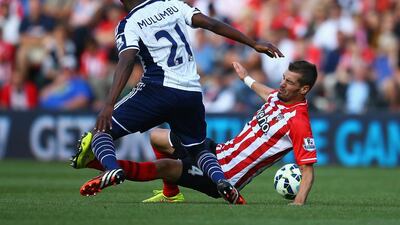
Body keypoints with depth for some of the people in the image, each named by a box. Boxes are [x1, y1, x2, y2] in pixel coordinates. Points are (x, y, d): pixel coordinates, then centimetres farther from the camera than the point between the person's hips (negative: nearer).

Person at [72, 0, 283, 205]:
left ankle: (111, 168, -27)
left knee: (102, 129, 6)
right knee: (197, 149, 25)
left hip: (159, 90, -5)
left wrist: (109, 105, -26)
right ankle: (221, 180, -7)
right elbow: (213, 24, 8)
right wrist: (254, 44, 12)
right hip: (192, 93, 5)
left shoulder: (129, 25, -2)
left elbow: (127, 62, -17)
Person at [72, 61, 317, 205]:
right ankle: (171, 194, 26)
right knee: (157, 136, 20)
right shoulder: (278, 96, 3)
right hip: (220, 150, 10)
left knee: (163, 166, -23)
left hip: (223, 177, -10)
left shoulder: (298, 122, -22)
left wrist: (298, 204, -34)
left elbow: (308, 170, -21)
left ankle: (95, 160, -18)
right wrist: (247, 78, 48)